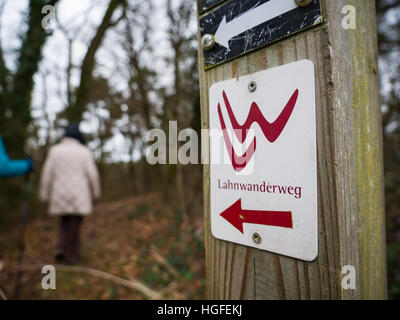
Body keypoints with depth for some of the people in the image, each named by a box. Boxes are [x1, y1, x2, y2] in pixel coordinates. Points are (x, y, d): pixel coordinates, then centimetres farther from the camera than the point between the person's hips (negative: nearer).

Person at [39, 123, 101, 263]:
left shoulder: (54, 150, 2)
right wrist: (96, 192, 7)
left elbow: (47, 173, -1)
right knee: (75, 224, 6)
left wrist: (44, 194, 4)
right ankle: (72, 254, 10)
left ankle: (61, 248, 5)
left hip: (60, 194, 2)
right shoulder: (84, 152, -3)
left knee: (65, 221, 21)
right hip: (79, 195, -2)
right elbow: (92, 174, -5)